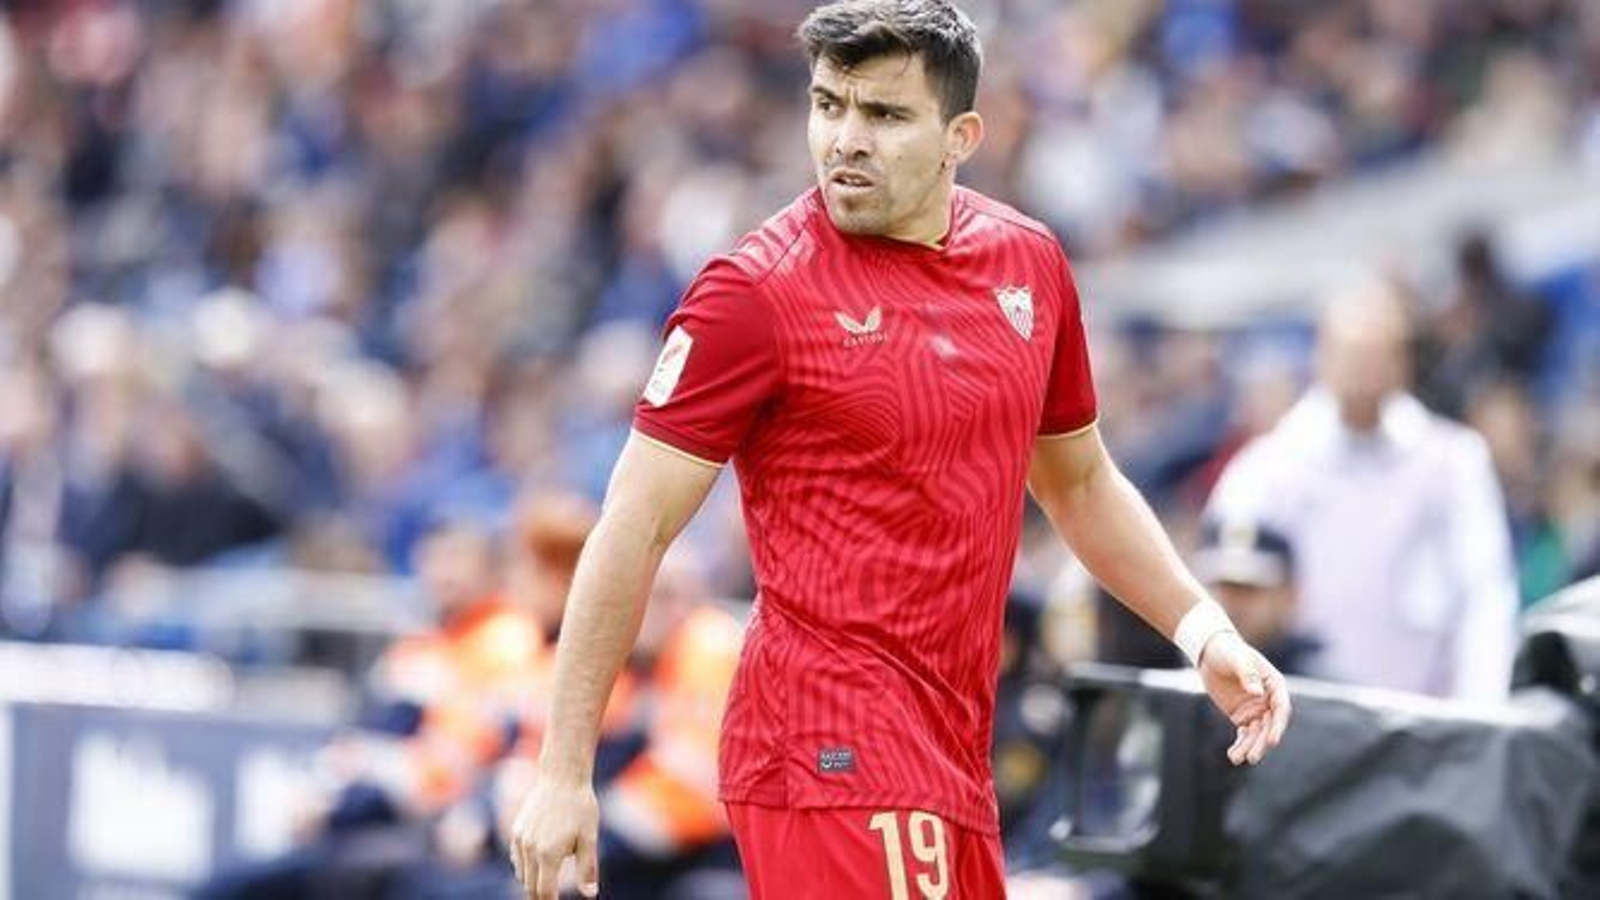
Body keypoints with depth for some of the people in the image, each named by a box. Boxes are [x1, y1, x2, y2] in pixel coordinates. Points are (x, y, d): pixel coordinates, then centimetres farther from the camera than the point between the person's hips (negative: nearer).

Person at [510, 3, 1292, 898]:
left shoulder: (1029, 261, 10)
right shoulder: (760, 290, -8)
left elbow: (1080, 483, 25)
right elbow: (636, 531, -7)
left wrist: (1205, 631, 13)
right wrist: (564, 772, -10)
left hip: (955, 757, 7)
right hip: (832, 748, -7)